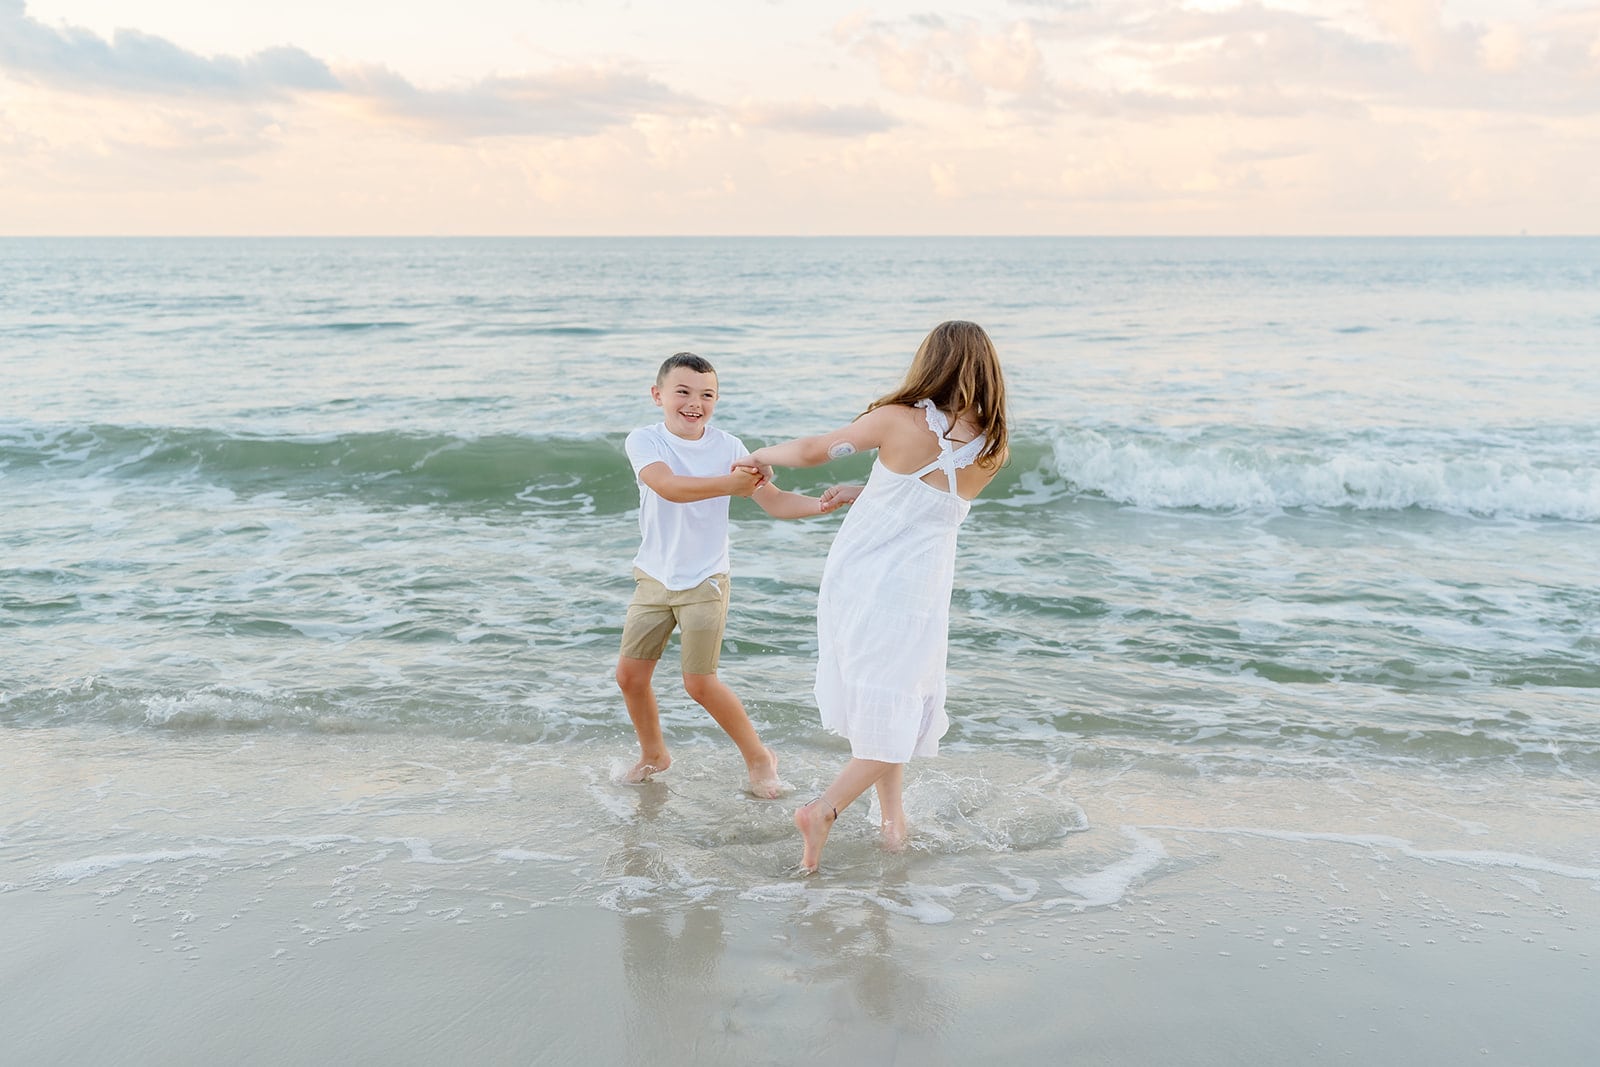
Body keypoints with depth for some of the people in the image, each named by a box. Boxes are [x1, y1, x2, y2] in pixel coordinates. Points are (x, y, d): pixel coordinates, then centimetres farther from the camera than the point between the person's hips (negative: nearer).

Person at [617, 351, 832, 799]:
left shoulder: (728, 447, -8)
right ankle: (653, 753, 31)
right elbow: (669, 487, -32)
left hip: (705, 582, -2)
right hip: (654, 578, 2)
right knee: (630, 675, 5)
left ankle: (759, 757, 16)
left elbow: (775, 501, -9)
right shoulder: (644, 441, -12)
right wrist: (727, 484, -47)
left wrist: (821, 504, -28)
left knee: (700, 683, -5)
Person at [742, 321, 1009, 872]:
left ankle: (894, 818, 25)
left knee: (872, 702, 20)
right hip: (912, 596, -1)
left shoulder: (899, 420, -10)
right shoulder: (990, 452, -4)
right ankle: (824, 808, -13)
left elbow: (813, 450, -4)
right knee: (896, 723, 7)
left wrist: (764, 455, 15)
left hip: (853, 578, 2)